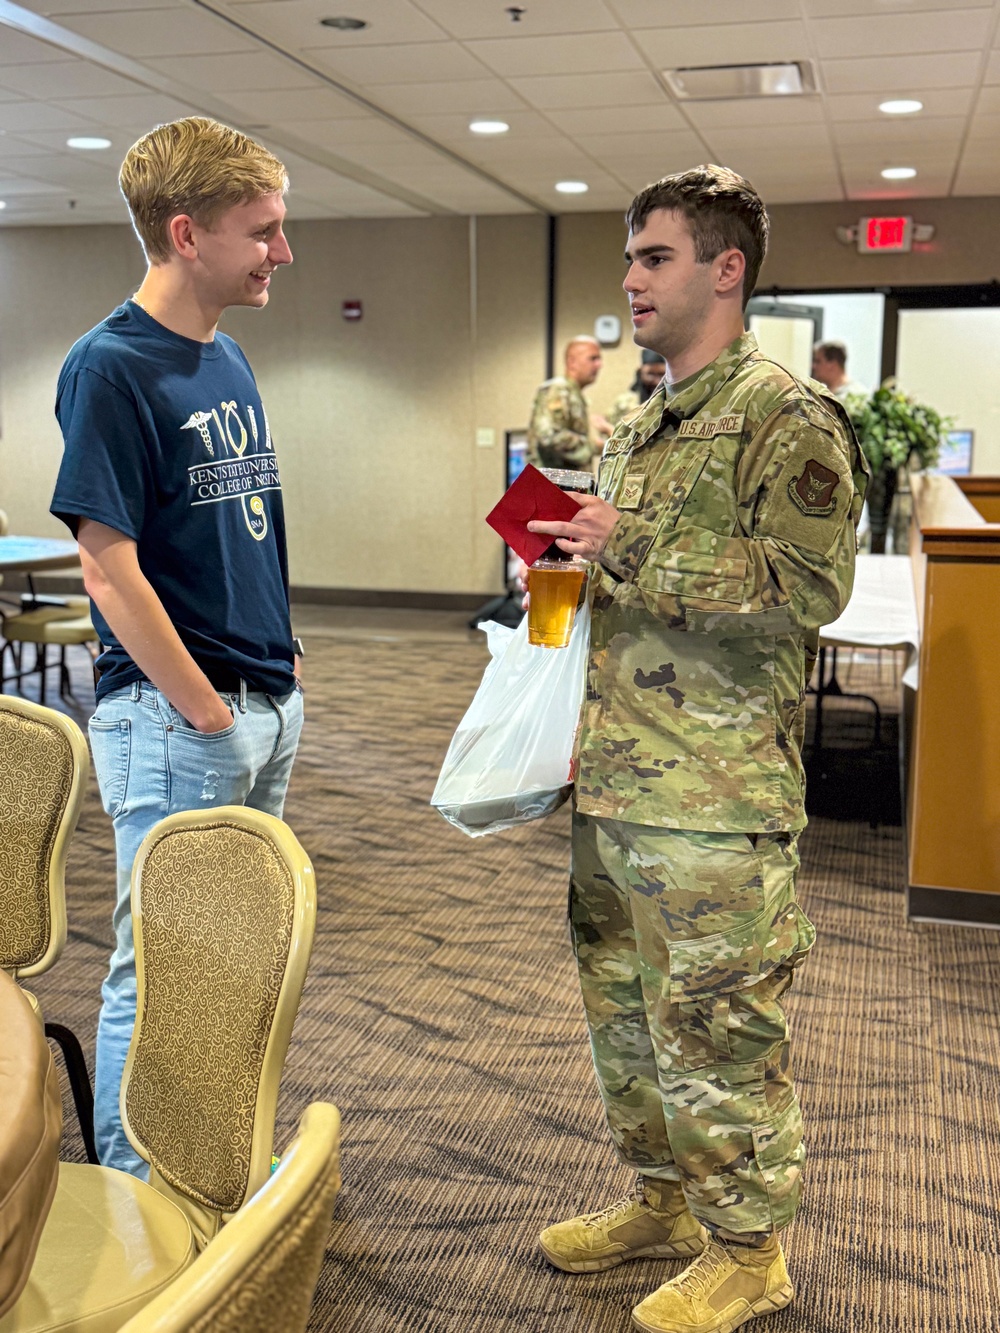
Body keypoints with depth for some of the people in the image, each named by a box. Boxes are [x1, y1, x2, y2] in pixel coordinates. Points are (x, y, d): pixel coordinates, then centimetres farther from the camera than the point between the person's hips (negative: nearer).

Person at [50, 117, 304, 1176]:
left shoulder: (227, 361, 11)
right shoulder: (110, 367, -14)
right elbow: (110, 569, -18)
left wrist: (282, 666, 12)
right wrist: (209, 712, -15)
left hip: (265, 707, 8)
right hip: (173, 720, -8)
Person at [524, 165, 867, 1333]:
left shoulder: (787, 417, -10)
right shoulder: (638, 426, 16)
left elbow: (810, 586, -21)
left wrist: (633, 549, -21)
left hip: (714, 796, -9)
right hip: (613, 773, 9)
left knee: (716, 1023, 4)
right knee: (621, 1006, 19)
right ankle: (661, 1199, 38)